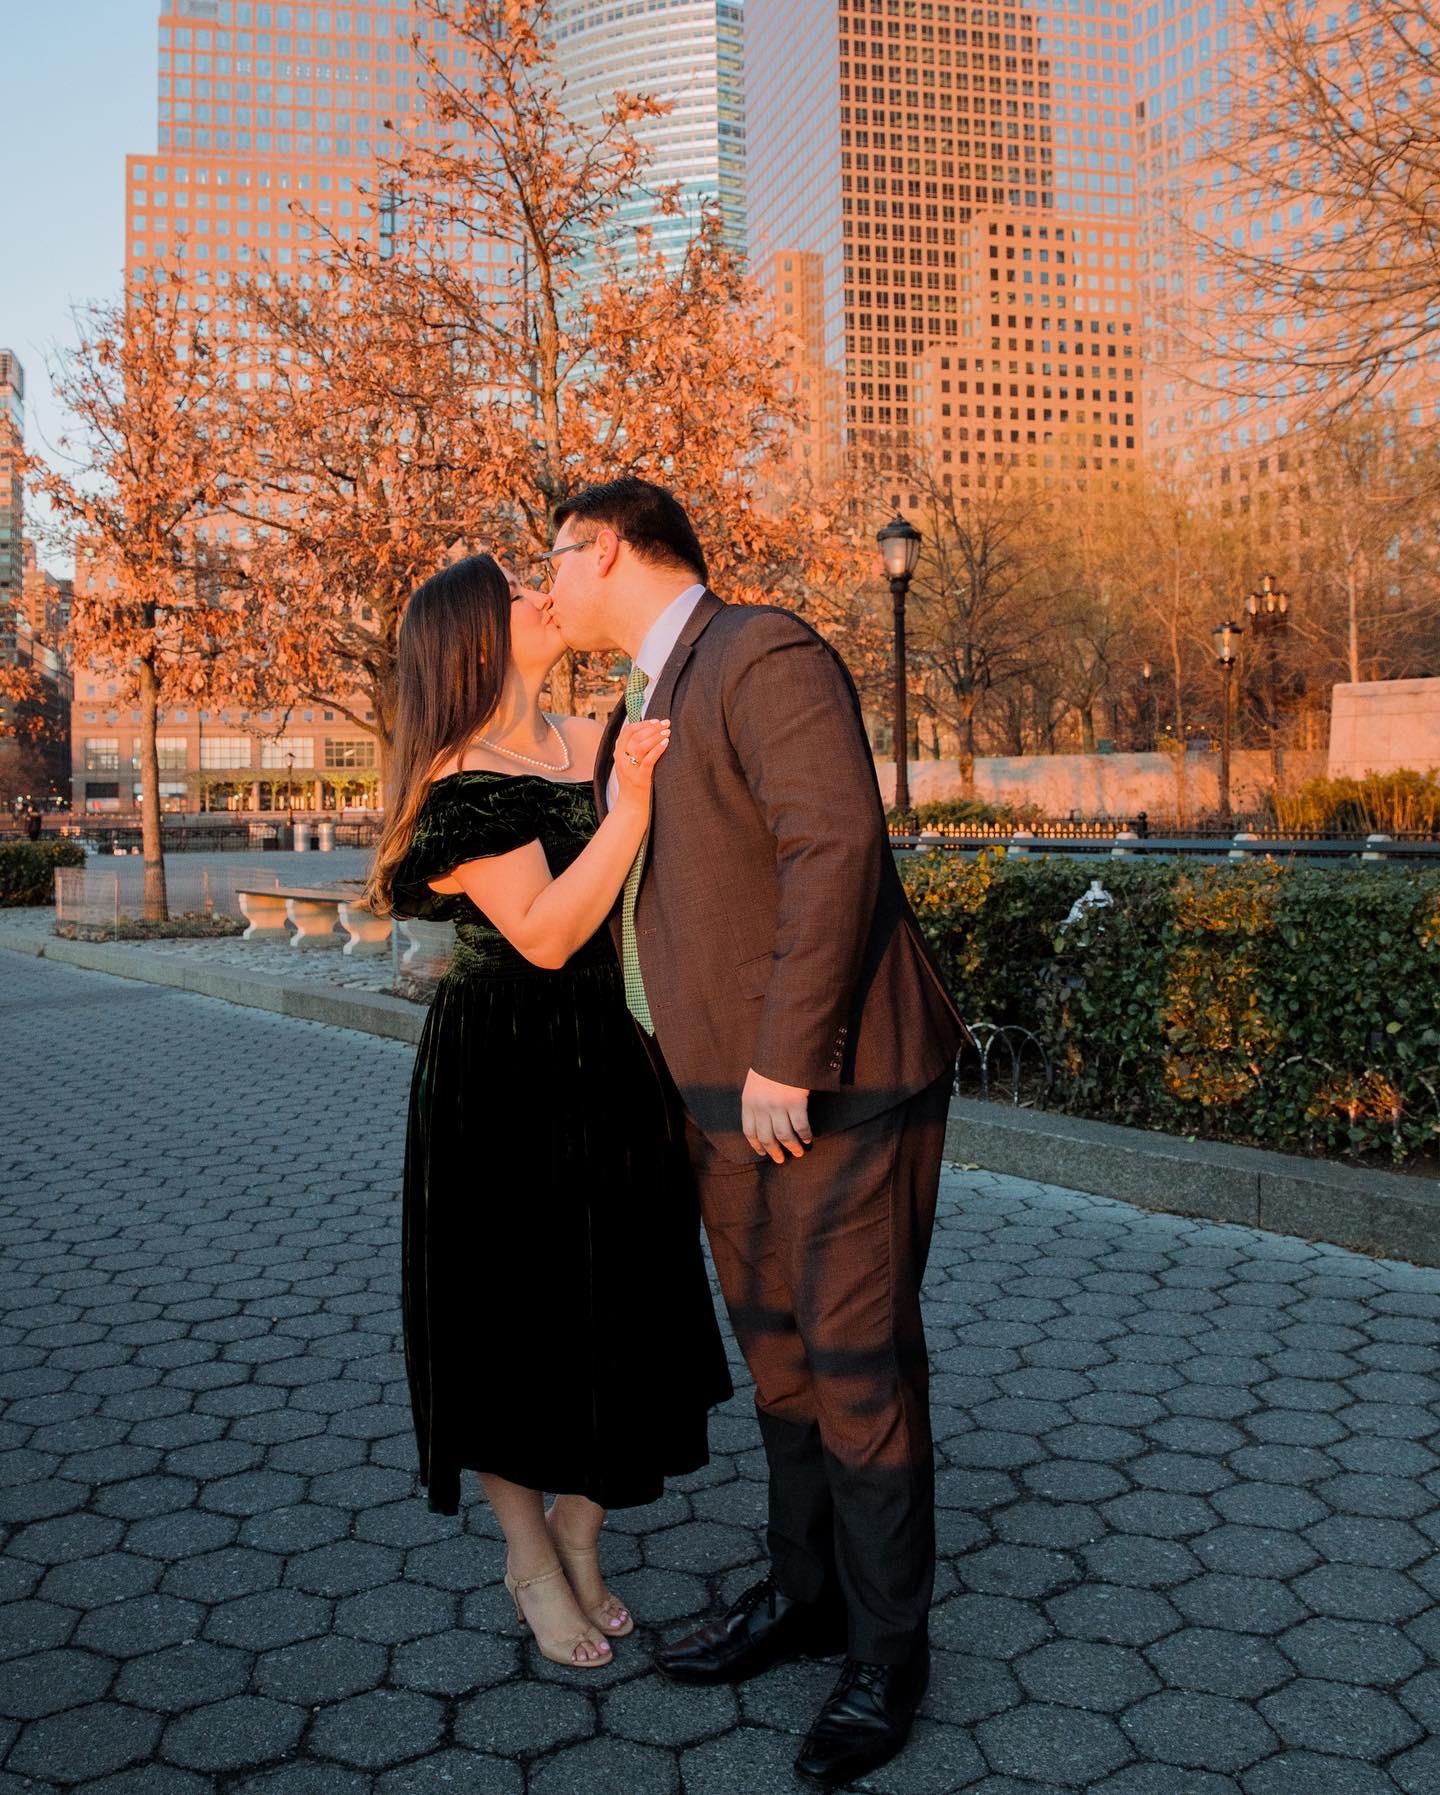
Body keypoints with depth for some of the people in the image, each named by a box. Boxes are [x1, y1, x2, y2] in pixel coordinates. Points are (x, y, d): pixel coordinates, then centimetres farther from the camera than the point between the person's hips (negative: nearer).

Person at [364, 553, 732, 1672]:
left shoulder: (596, 740, 7)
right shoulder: (465, 779, -12)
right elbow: (545, 934, -21)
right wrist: (630, 806, -25)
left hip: (614, 1067, 6)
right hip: (505, 1072, -6)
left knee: (617, 1300, 11)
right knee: (514, 1307, 7)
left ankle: (580, 1538, 31)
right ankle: (530, 1557, 27)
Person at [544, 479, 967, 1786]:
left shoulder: (765, 655, -13)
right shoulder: (652, 697, 16)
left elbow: (836, 850, -23)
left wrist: (785, 1063, -23)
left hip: (840, 1079, -9)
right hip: (728, 1084, 9)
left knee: (860, 1362, 2)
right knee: (779, 1352, 18)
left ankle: (887, 1654, 18)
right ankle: (806, 1594, 35)